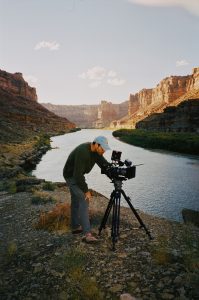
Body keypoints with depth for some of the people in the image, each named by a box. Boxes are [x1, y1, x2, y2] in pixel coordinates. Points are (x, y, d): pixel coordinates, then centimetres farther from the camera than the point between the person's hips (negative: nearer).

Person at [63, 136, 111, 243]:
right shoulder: (82, 152, -32)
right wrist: (86, 191, -25)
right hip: (71, 176, -10)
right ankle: (87, 233, -18)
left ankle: (75, 227, 32)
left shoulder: (96, 151, -5)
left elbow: (104, 163, 2)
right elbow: (78, 174, -32)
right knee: (84, 200, -17)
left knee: (76, 200, 17)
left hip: (77, 175, 10)